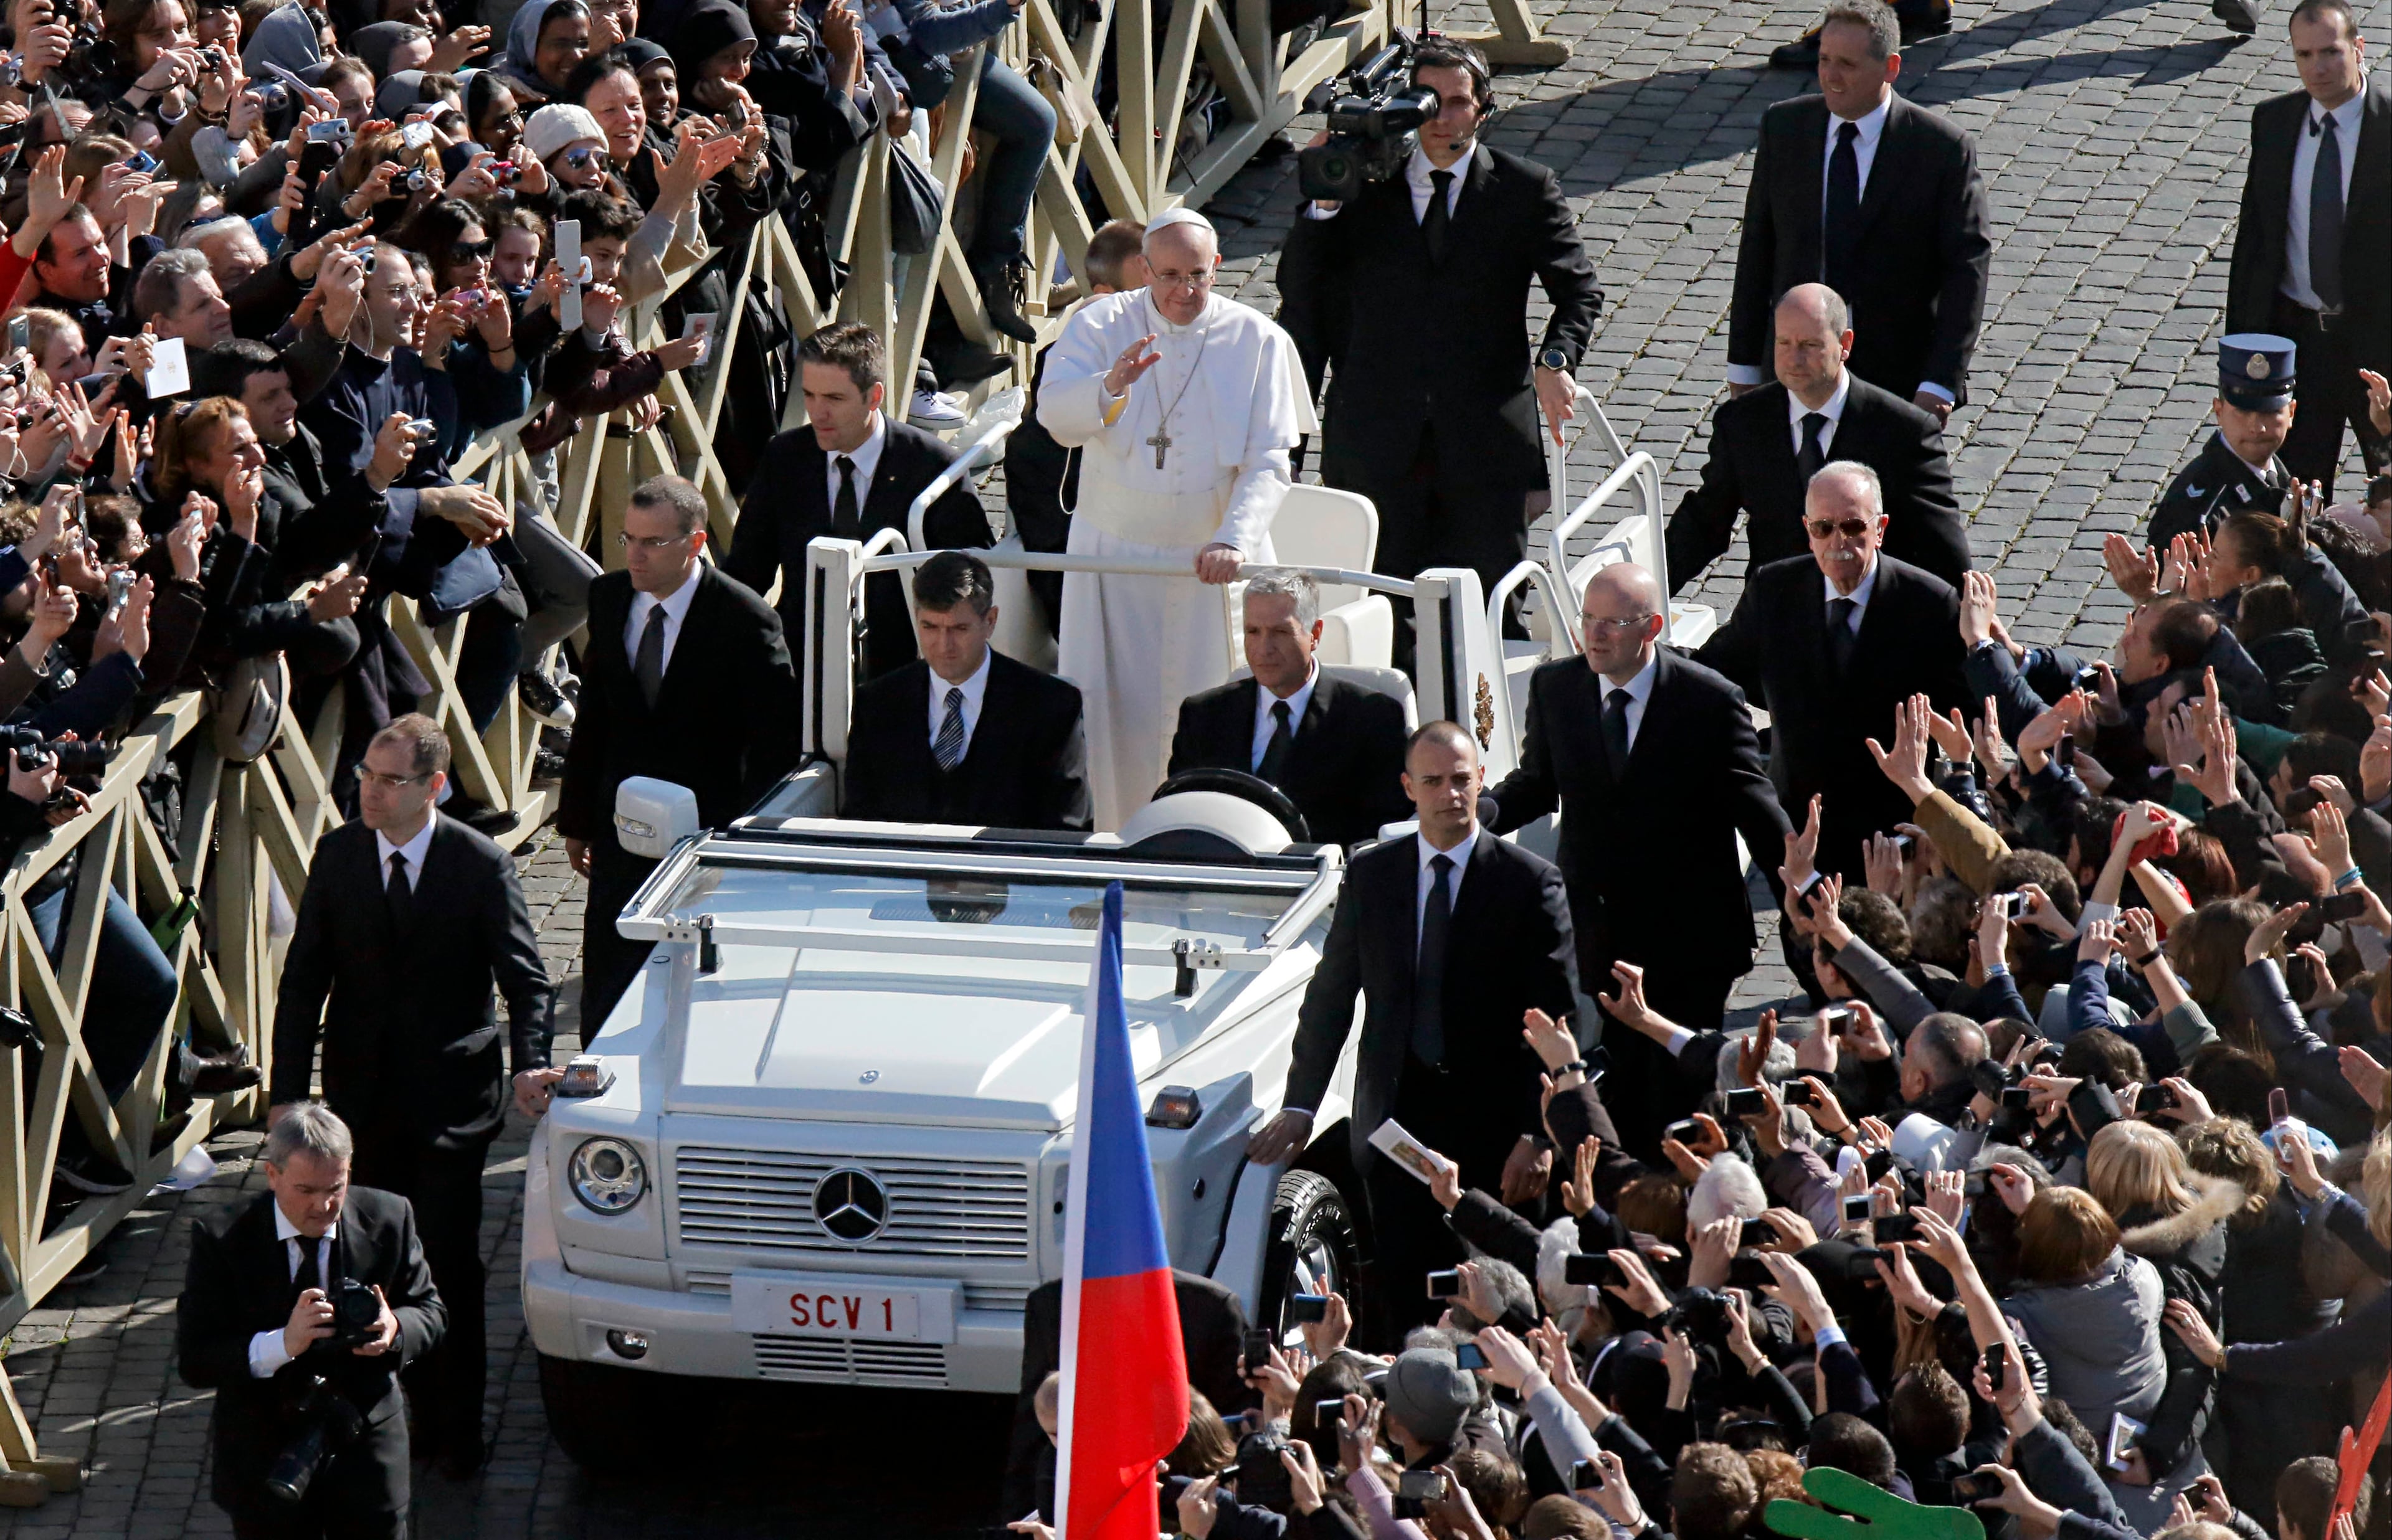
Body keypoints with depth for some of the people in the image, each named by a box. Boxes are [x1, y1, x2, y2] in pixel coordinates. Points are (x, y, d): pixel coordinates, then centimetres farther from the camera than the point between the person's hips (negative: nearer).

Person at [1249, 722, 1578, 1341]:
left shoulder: (1531, 883, -2)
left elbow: (1559, 1024, -4)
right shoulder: (1370, 875, 8)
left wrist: (1538, 1134, -11)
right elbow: (1330, 995, 13)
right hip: (1396, 1120, 2)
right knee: (1400, 1298, -2)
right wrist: (1300, 1103, 7)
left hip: (1492, 1125, -2)